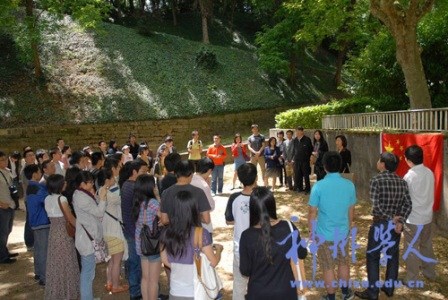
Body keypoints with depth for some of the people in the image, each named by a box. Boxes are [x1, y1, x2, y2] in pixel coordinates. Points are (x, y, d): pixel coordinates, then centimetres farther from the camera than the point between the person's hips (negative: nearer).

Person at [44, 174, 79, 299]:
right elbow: (71, 218, -12)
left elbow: (51, 215, 11)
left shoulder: (47, 199, 4)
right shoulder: (61, 199, -18)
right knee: (66, 263, 5)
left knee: (55, 263, 15)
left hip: (53, 233, 7)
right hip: (64, 234, -7)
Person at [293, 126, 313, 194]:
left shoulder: (307, 139, -6)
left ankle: (307, 188, 11)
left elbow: (311, 149, -1)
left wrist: (307, 157, -2)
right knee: (298, 175, 7)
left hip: (305, 160, -4)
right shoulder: (295, 140, 7)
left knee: (306, 175, 2)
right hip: (297, 160, 4)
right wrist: (294, 157, 8)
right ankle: (299, 187, 19)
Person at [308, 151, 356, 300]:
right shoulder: (349, 185, -8)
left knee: (328, 267, 11)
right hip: (343, 232, 4)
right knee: (343, 263, 23)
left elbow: (312, 212, -13)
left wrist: (312, 230, 3)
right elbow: (351, 210, 3)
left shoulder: (318, 186, -19)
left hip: (324, 234, -3)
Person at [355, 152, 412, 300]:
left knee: (373, 257, 6)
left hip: (380, 225, -6)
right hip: (396, 225, 6)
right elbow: (408, 204, -3)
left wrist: (390, 218, -10)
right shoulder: (402, 181, 1)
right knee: (392, 256, 17)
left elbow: (376, 206, -21)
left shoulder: (376, 180, -16)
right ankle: (389, 288, 29)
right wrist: (400, 221, -8)